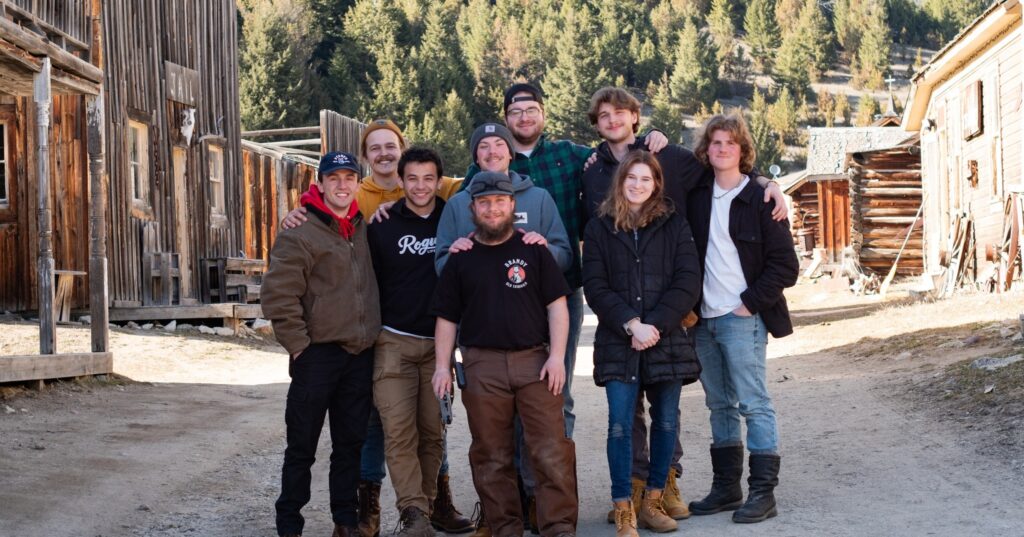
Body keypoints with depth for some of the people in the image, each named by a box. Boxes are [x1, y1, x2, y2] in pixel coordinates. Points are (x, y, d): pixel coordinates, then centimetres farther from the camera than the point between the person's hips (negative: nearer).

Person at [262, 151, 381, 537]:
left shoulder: (365, 230, 10)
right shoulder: (300, 234, -10)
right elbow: (278, 295, -14)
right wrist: (298, 344, -14)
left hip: (360, 356, 6)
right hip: (317, 356, -5)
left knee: (350, 443, 13)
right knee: (302, 447, 2)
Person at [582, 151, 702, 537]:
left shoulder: (674, 225, 7)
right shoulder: (599, 229, 7)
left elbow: (688, 281, -1)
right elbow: (595, 286, 0)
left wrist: (655, 325, -11)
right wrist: (631, 324, -12)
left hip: (667, 339, 1)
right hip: (618, 343, -1)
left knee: (666, 422, 5)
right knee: (620, 426, -7)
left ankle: (653, 502, 19)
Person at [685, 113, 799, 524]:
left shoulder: (760, 199, -5)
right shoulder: (697, 195, 8)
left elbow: (785, 266, -6)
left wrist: (750, 304, -10)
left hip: (742, 318, -5)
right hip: (704, 319, 5)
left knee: (754, 403, -5)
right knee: (720, 405, 11)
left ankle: (763, 492, -1)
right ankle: (726, 487, 19)